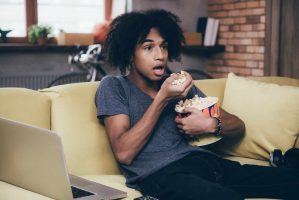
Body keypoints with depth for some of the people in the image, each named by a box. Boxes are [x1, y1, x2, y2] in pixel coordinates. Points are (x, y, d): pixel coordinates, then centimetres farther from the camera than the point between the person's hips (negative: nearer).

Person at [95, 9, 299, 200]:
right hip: (160, 173, -4)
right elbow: (124, 153, -6)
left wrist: (210, 125, -3)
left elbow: (238, 126, 20)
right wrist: (162, 99, -7)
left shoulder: (181, 85, 22)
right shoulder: (113, 86, 8)